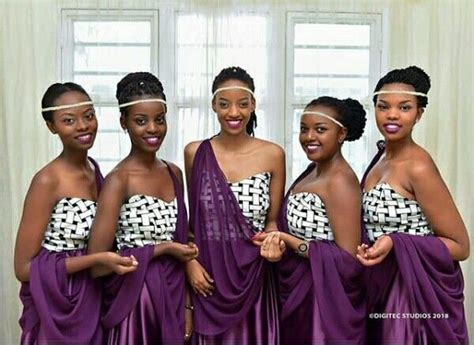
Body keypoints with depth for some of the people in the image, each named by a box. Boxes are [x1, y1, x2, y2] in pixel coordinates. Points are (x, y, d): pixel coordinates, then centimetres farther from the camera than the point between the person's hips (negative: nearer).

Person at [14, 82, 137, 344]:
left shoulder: (93, 168, 2)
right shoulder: (48, 180, -18)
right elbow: (24, 268, -18)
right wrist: (98, 260, -23)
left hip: (93, 302, 7)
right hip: (59, 309, -6)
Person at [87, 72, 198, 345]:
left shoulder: (174, 173, 5)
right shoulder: (119, 180, -14)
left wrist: (186, 306, 7)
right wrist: (163, 249, -13)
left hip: (174, 299, 6)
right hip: (137, 303, -6)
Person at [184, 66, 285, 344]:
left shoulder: (273, 155, -2)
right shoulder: (195, 153, 0)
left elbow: (272, 219, 5)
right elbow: (188, 219, 5)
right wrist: (190, 262, -7)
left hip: (253, 277, 0)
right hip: (207, 276, 0)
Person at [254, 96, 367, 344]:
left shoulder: (340, 181, -21)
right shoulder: (313, 171, 5)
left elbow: (349, 259, -23)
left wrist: (288, 241, -23)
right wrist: (277, 243, -7)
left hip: (326, 302, -8)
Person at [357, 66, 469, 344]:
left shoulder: (418, 167, -19)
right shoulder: (383, 155, 4)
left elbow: (460, 246, -17)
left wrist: (395, 243, -26)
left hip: (416, 294, -7)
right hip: (384, 289, 7)